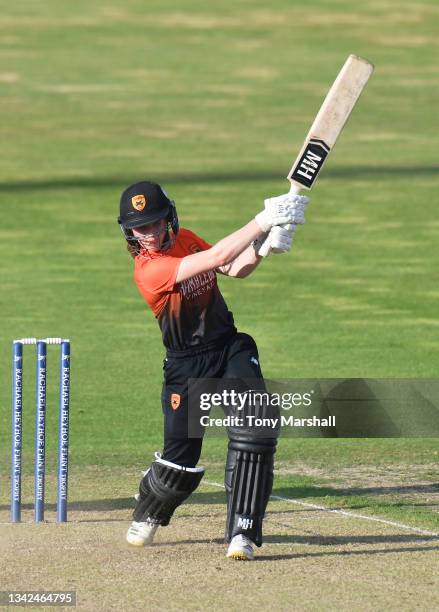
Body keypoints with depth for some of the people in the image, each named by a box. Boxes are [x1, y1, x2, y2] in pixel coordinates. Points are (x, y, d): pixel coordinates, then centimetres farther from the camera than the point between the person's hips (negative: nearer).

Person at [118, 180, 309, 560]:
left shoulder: (186, 241, 2)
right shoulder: (148, 270, -22)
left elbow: (236, 269, 2)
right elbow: (217, 258, -30)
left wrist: (264, 243, -18)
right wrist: (262, 222, -29)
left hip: (231, 350, 5)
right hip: (187, 368, -5)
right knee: (180, 463, -1)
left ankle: (242, 534, -15)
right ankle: (147, 516, 35)